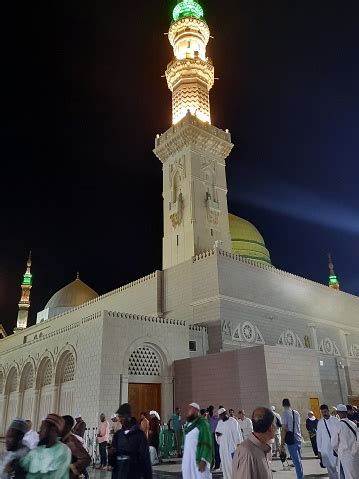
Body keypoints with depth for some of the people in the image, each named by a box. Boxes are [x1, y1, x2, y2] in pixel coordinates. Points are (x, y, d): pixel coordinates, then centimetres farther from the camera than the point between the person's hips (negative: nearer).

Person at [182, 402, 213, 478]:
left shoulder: (202, 423, -12)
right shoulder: (188, 424, 11)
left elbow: (207, 442, -16)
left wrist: (203, 460, -20)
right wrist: (184, 460, 16)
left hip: (198, 459, -7)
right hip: (188, 460, 7)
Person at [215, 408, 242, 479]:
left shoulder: (233, 421, -9)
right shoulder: (219, 422, 9)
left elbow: (237, 433, -10)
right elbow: (217, 431, 16)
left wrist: (238, 444, -12)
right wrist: (217, 433, -8)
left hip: (232, 446, -6)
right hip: (223, 446, 6)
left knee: (232, 462, -4)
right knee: (224, 463, 9)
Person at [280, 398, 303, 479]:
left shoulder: (285, 413, -11)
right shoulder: (296, 413, 9)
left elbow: (284, 429, -15)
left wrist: (282, 442, -11)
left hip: (291, 439, -7)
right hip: (298, 438, 7)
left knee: (296, 460, -4)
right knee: (298, 459, 20)